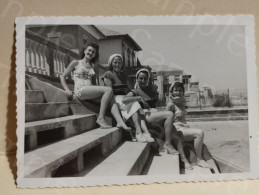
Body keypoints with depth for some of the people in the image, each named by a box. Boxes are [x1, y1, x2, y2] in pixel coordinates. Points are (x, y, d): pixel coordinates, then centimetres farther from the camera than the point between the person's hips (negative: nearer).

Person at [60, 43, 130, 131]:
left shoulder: (92, 66, 26)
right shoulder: (76, 63, 12)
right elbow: (62, 76, 10)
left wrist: (100, 87, 6)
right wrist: (67, 90, -4)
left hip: (91, 90, 5)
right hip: (80, 90, -5)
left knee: (111, 97, -23)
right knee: (109, 90, -25)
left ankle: (120, 122, -34)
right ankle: (100, 118, -22)